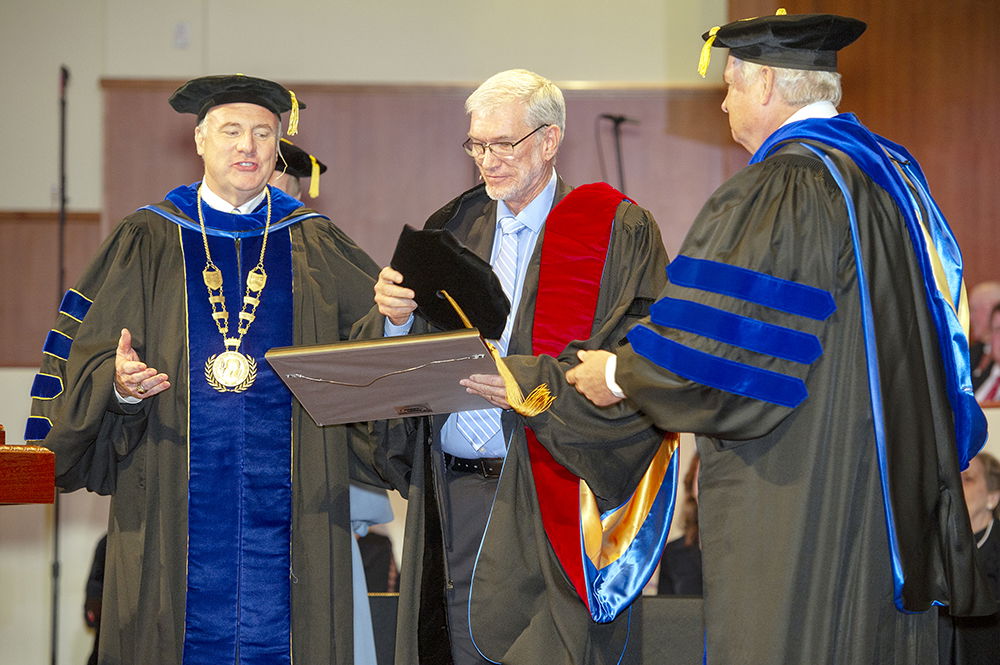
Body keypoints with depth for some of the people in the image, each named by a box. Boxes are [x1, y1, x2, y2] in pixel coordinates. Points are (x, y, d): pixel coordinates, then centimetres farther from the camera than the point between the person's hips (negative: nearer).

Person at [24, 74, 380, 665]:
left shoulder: (316, 246, 12)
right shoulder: (147, 244, 9)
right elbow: (88, 362, 4)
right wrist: (119, 383, -18)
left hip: (287, 501, 1)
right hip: (179, 507, -1)